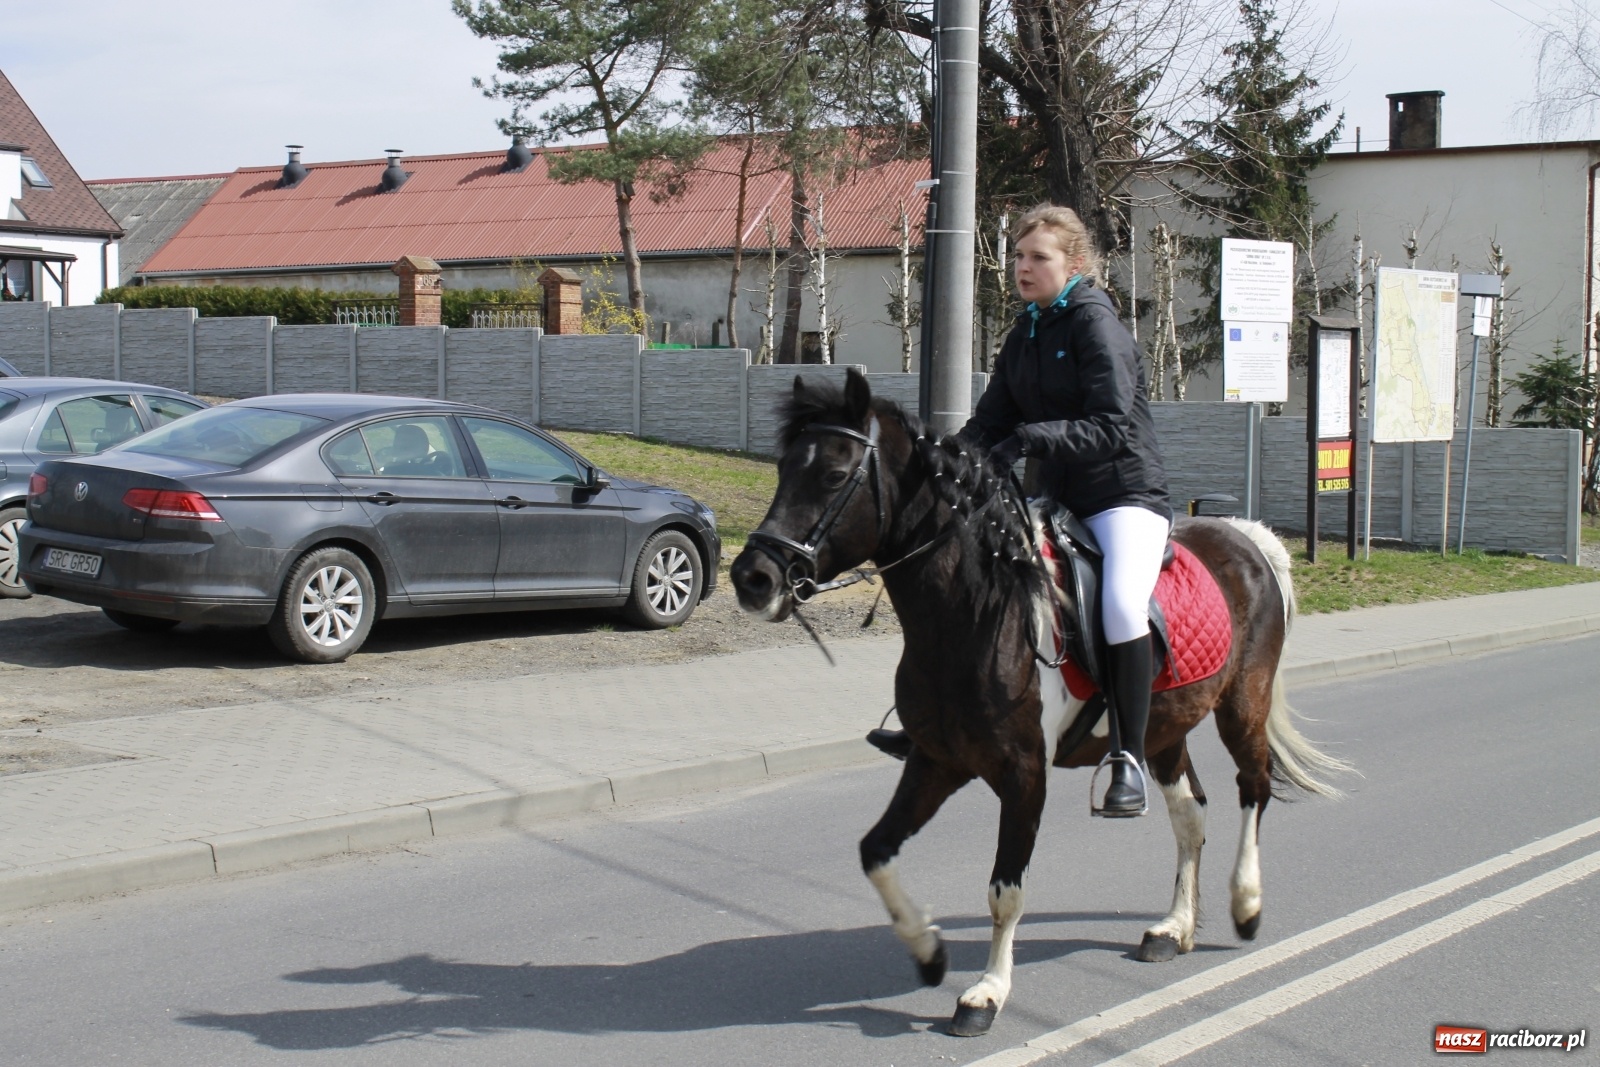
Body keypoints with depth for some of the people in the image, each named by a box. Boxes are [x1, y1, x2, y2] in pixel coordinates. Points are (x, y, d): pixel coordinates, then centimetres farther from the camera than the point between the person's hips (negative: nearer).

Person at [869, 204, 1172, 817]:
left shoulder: (1095, 322, -13)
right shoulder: (1024, 335, 11)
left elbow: (1114, 429, -23)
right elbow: (990, 422, 9)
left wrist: (1032, 438, -33)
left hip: (1127, 496, -9)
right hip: (1058, 502, 9)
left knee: (1121, 604, -33)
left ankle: (1130, 761, -23)